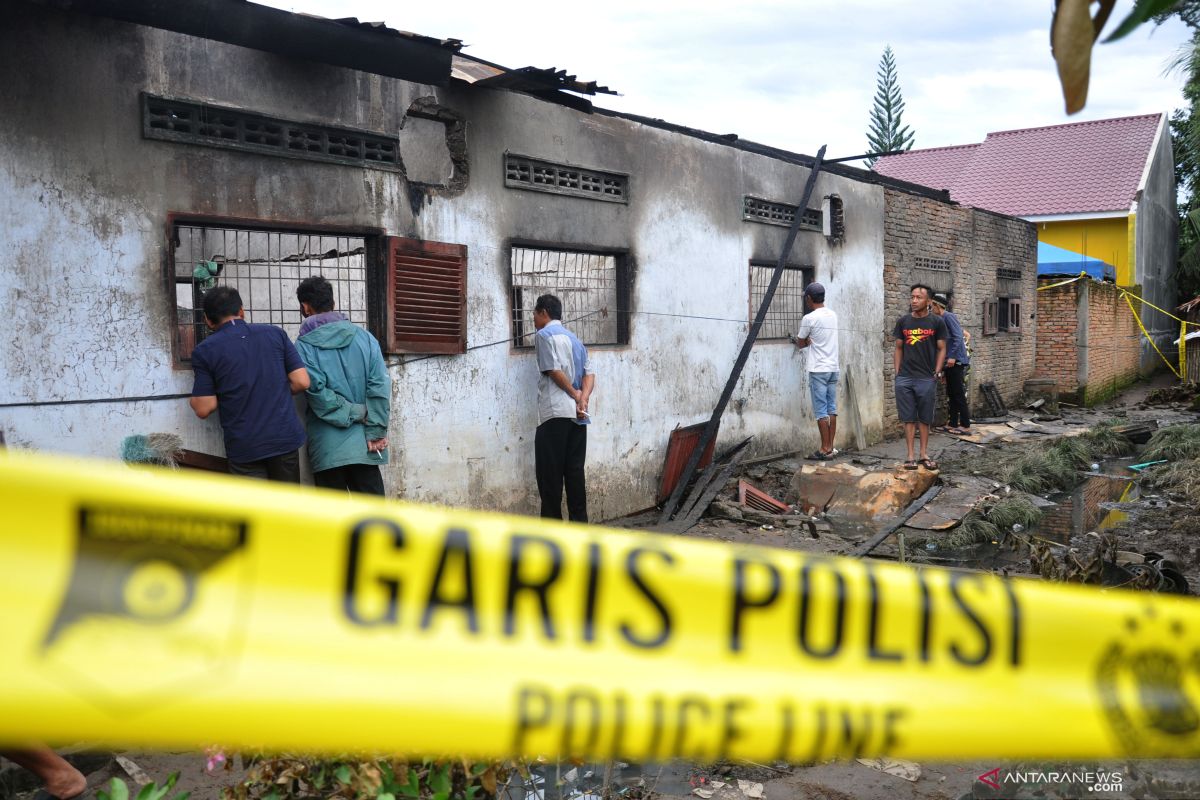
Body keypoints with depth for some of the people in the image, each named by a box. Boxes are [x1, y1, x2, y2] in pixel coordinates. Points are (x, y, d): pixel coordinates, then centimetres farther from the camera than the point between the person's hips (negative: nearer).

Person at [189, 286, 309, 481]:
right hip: (285, 437, 2)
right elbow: (301, 382, -1)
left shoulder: (204, 351, -4)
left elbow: (204, 409, -7)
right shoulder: (275, 334, 3)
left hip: (244, 448, -2)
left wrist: (192, 400, 14)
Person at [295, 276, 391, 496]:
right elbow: (380, 385, -5)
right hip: (364, 443, 2)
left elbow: (317, 391, -15)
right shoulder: (364, 337, 2)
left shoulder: (304, 346, -5)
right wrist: (377, 430, -4)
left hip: (328, 446, -2)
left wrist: (353, 413, -6)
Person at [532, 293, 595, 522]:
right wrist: (583, 398, -6)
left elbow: (554, 370, -12)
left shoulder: (544, 334, -2)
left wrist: (575, 395, 0)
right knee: (575, 470, 7)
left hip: (554, 412, -7)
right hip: (578, 415, 7)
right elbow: (589, 373, 8)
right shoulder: (573, 338, 20)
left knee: (550, 473, -3)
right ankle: (579, 523, 7)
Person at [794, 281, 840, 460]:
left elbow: (800, 344, 2)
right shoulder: (833, 315, 10)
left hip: (818, 370, -7)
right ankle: (830, 447, 11)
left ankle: (825, 450, -4)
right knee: (832, 409, 8)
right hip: (833, 368, 7)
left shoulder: (809, 318, -11)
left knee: (821, 411, -5)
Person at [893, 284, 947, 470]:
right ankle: (910, 456, 6)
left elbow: (941, 349, 3)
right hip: (904, 378, 1)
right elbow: (898, 349, 11)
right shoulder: (902, 322, 7)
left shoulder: (937, 322, 1)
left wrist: (936, 373, -4)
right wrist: (897, 372, 4)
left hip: (927, 378, -1)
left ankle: (924, 455, 14)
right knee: (909, 418, 3)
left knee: (925, 418, 6)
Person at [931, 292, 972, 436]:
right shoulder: (942, 319, 16)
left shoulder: (948, 316, -11)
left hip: (956, 361, -9)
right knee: (951, 394, 12)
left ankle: (965, 425, -4)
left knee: (958, 394, -7)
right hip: (950, 362, 9)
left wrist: (952, 356, -23)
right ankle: (953, 424, 17)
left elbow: (958, 337, -20)